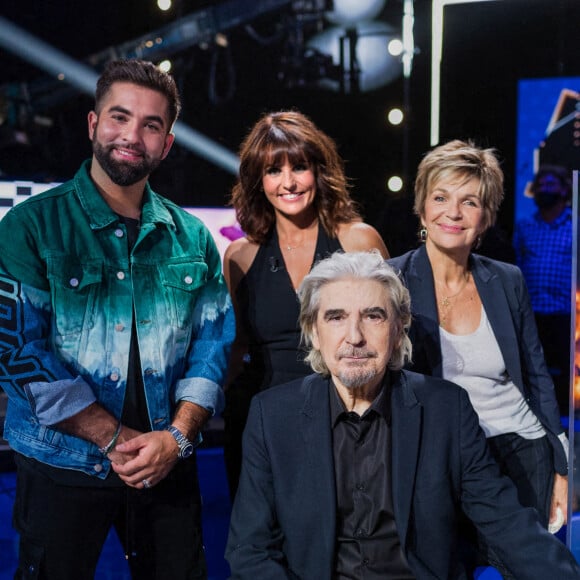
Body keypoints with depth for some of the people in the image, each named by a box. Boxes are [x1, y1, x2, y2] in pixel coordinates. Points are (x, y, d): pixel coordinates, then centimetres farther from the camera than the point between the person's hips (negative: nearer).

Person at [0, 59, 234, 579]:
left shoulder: (192, 237, 5)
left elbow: (214, 343, 3)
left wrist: (177, 436, -11)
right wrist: (116, 439, -15)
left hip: (169, 467, 3)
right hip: (63, 468, -3)